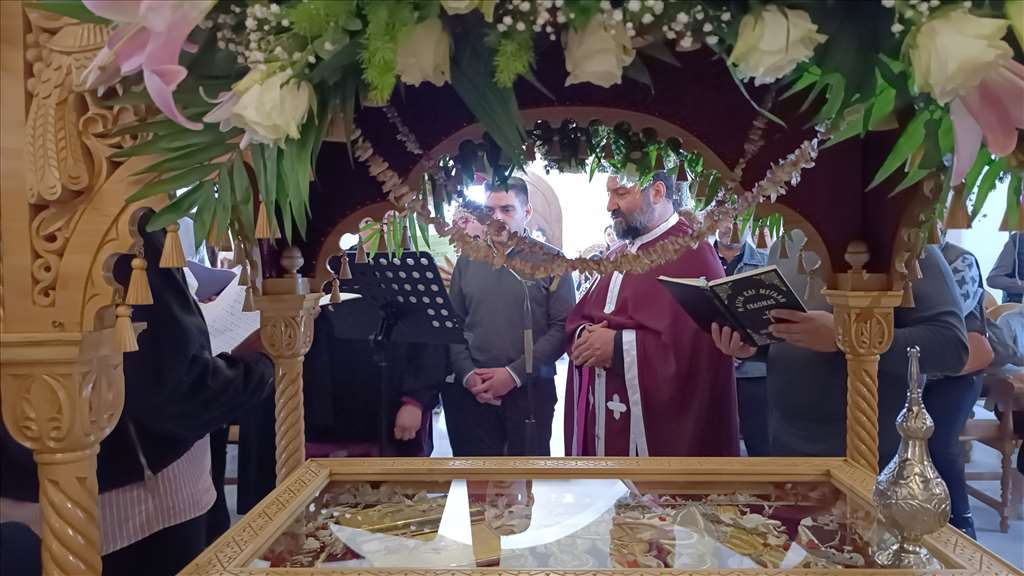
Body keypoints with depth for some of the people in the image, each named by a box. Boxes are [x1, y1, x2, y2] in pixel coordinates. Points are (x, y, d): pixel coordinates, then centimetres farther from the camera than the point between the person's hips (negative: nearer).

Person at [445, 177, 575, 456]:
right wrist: (467, 374, -6)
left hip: (530, 388, -2)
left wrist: (515, 373, -12)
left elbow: (563, 326, -6)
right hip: (472, 390, 2)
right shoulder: (467, 260, 10)